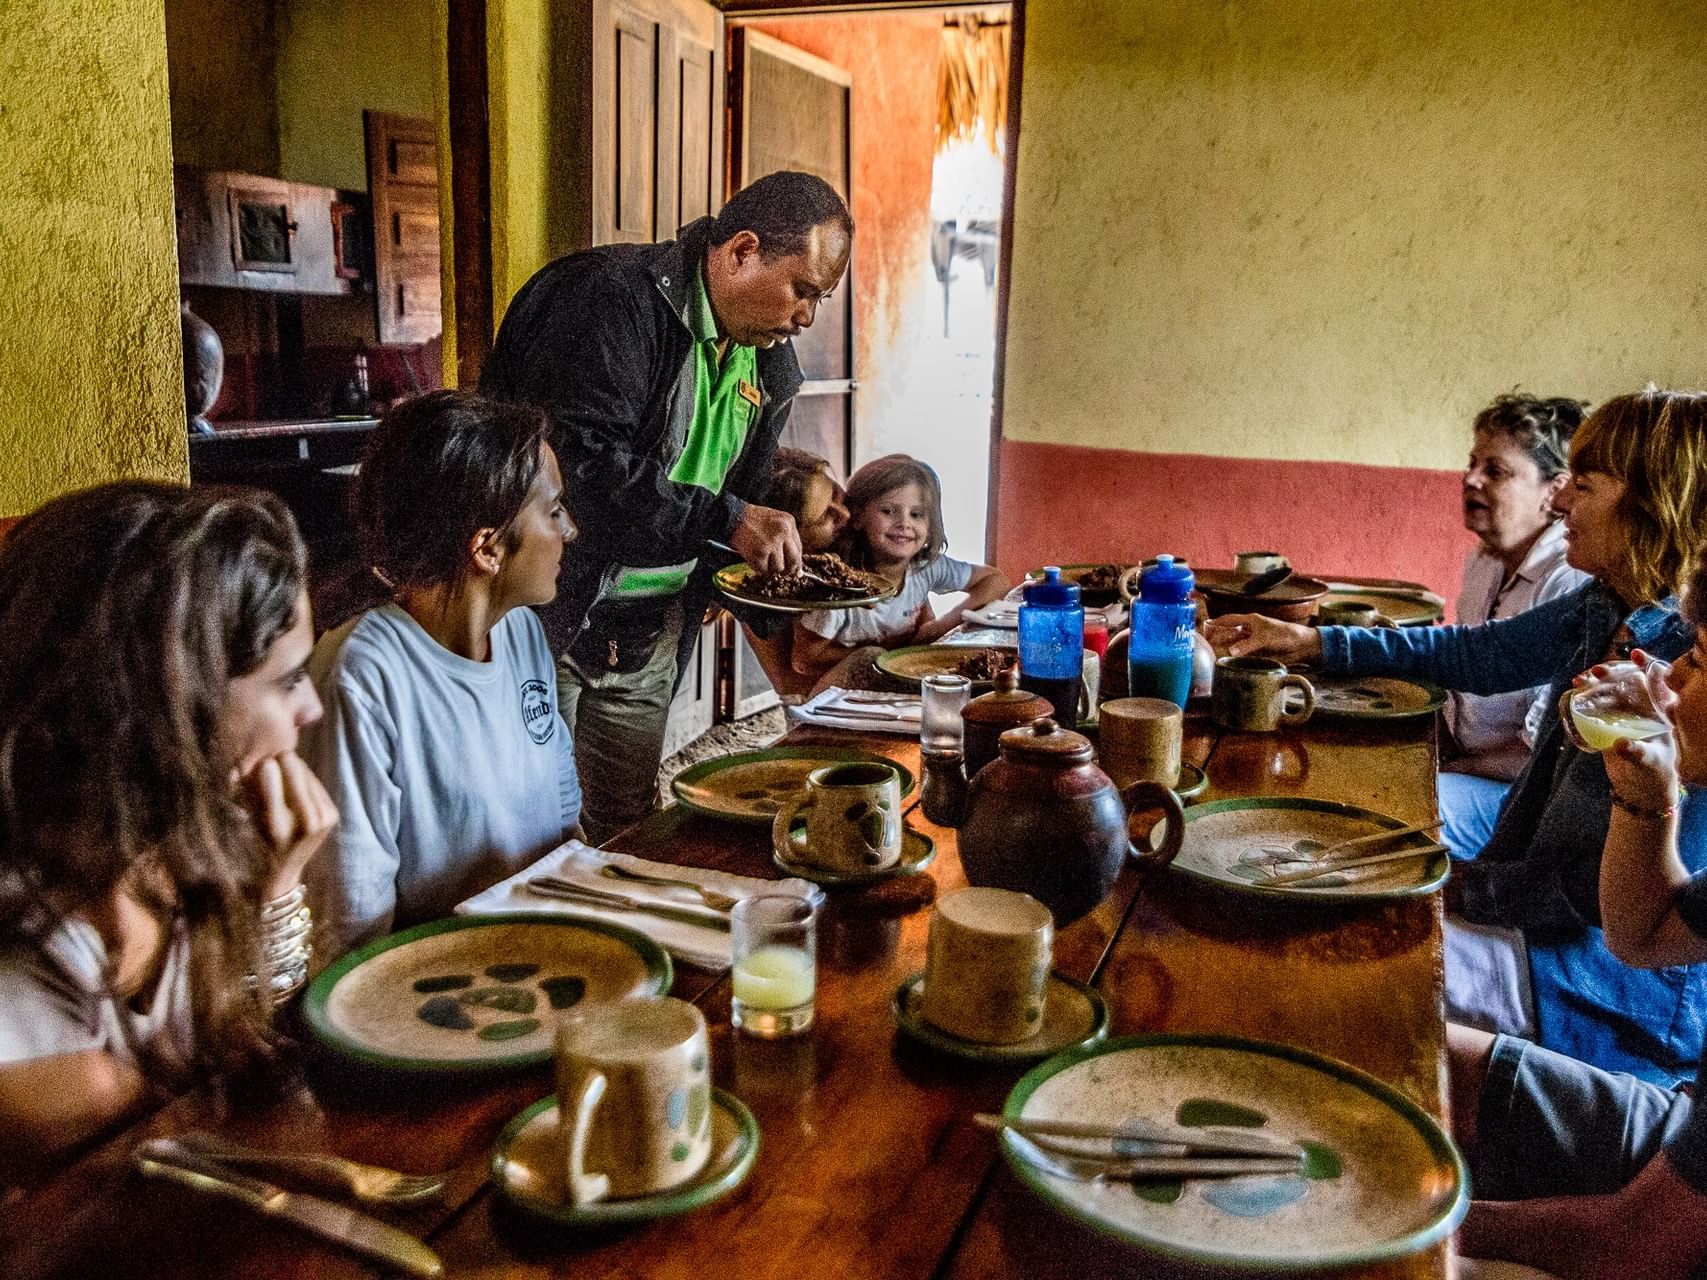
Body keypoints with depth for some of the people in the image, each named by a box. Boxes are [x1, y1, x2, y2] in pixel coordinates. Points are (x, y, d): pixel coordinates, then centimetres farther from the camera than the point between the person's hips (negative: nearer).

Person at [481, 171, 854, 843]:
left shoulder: (770, 364, 9)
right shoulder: (616, 297, -18)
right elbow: (589, 463, -29)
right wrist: (725, 520, -27)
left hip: (650, 633, 8)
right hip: (551, 616, -7)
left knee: (630, 834, 16)